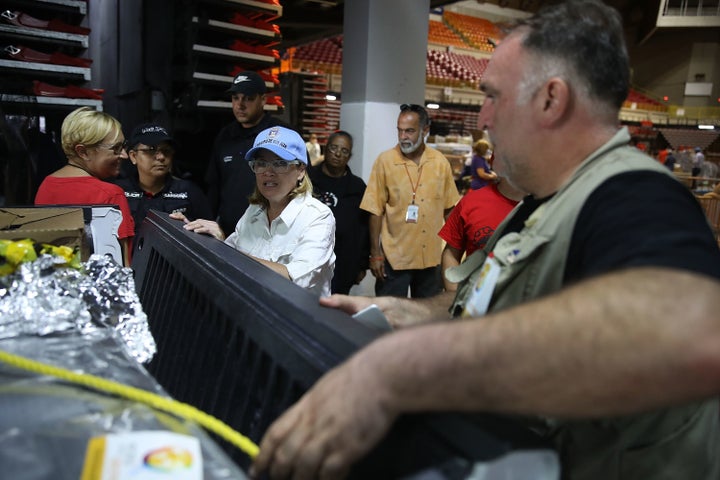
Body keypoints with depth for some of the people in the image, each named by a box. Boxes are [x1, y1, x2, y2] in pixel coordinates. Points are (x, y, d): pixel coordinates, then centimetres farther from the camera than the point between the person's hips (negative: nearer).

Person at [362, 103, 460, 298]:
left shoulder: (441, 162, 1)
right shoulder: (385, 161, -7)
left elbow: (448, 209, 8)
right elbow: (376, 211, -5)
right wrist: (375, 253, -6)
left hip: (432, 257, 3)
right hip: (394, 257, -3)